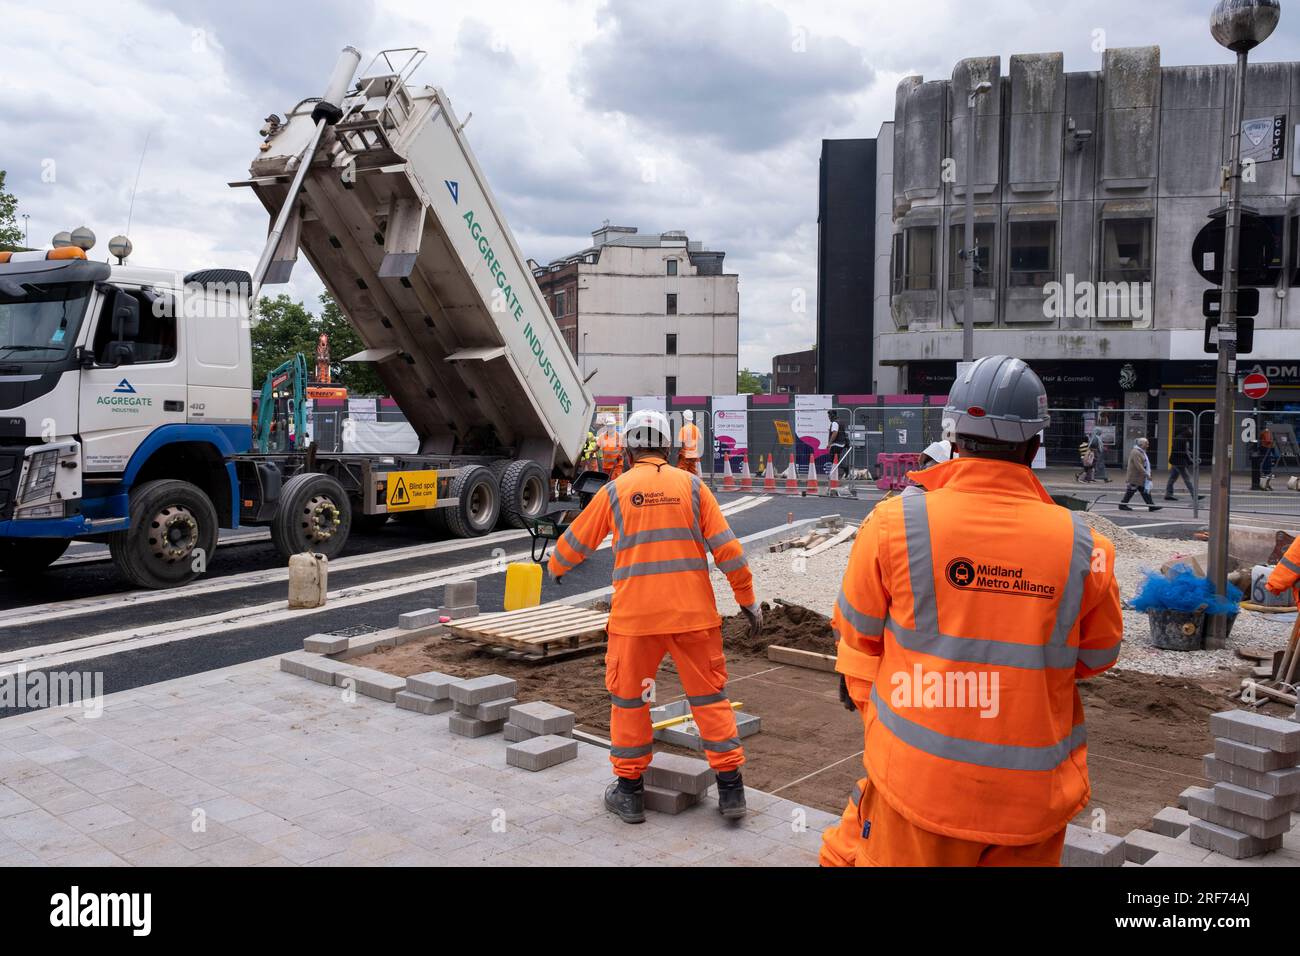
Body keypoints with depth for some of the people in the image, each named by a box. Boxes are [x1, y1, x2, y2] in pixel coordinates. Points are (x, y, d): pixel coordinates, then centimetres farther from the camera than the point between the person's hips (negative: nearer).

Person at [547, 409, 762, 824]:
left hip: (635, 615, -1)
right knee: (710, 696, 11)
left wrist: (556, 568, 33)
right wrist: (748, 600, 8)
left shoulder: (614, 491, 0)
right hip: (693, 613, 1)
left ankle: (629, 792, 20)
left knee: (628, 699, 13)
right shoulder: (692, 486, 1)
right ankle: (731, 789, 14)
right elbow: (728, 549, -1)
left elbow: (575, 541, 12)